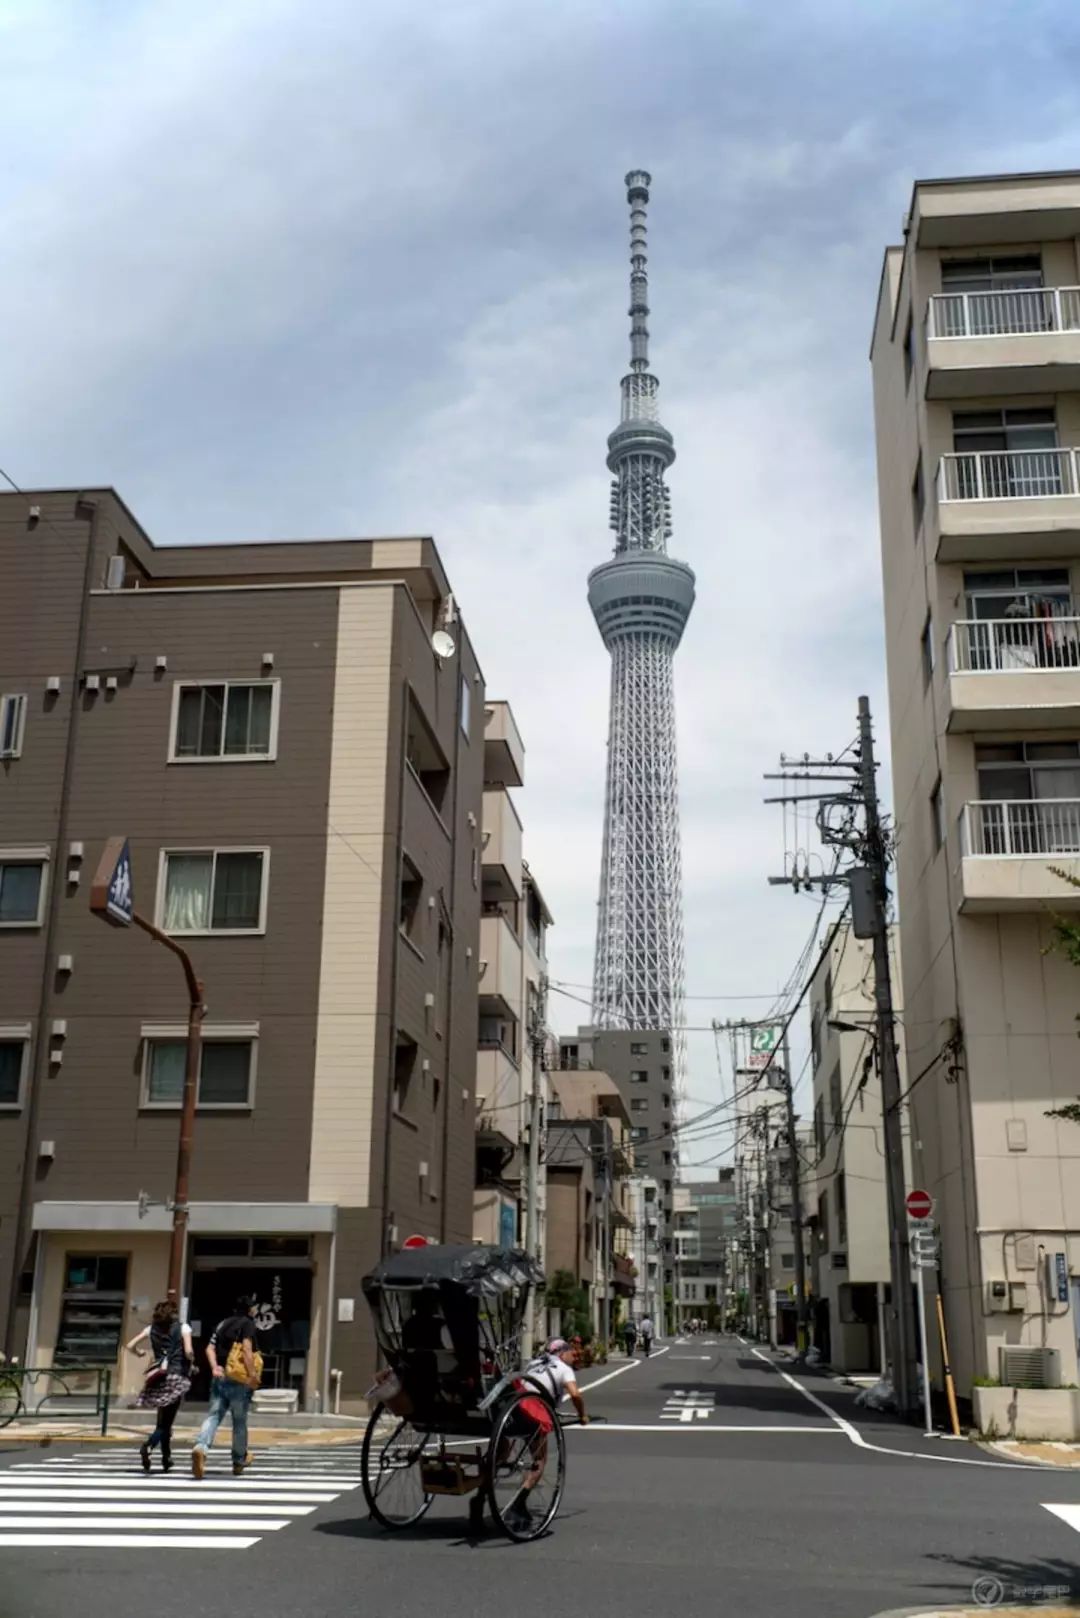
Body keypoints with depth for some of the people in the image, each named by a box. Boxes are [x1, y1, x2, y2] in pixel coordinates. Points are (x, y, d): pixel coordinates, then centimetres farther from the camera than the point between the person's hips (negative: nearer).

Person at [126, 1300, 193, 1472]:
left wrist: (141, 1353, 23)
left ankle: (166, 1459, 20)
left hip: (159, 1377, 4)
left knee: (164, 1420, 17)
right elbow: (188, 1351, -13)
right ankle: (148, 1445, -29)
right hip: (177, 1376, -4)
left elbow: (130, 1346, 4)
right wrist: (192, 1360, 8)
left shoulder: (152, 1329, 8)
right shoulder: (183, 1328, -2)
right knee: (166, 1422, -4)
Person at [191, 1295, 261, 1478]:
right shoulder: (248, 1324, -4)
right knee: (240, 1421, 9)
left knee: (214, 1416, -2)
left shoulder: (222, 1323, 17)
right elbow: (246, 1349, -17)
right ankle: (239, 1462, 20)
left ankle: (200, 1447, -28)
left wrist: (214, 1367, -2)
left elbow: (210, 1348, 8)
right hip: (238, 1380, -5)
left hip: (219, 1378, 5)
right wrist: (252, 1375, -17)